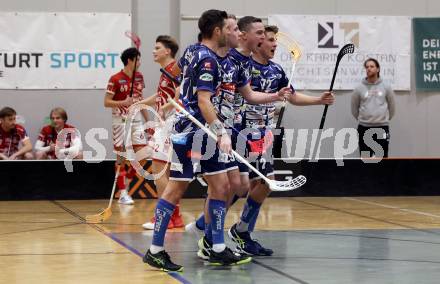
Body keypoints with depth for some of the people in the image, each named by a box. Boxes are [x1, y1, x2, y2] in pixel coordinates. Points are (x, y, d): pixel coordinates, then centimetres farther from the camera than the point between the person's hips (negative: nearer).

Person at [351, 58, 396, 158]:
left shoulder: (386, 87, 2)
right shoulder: (359, 89, 1)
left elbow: (392, 107, 13)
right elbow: (354, 108, 12)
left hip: (382, 127, 0)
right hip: (364, 128, 0)